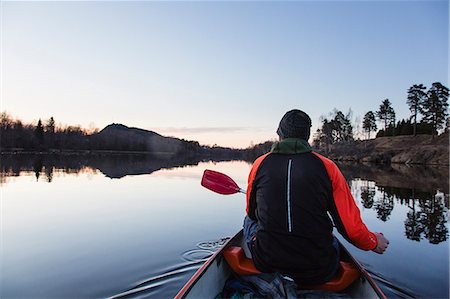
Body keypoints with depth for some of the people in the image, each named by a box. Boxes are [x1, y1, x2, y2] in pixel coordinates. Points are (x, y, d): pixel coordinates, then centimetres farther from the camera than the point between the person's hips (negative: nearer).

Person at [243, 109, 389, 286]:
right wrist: (374, 243, 16)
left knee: (249, 221, 28)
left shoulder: (260, 163, -5)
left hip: (266, 264, -1)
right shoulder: (327, 167, -8)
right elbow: (352, 228, -7)